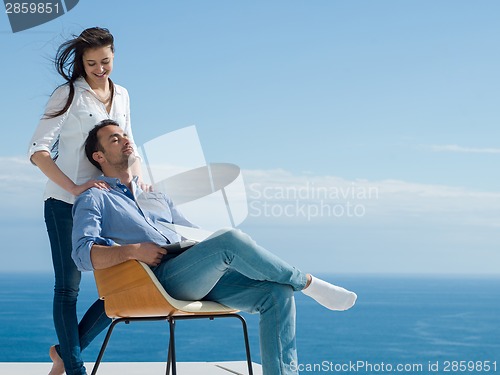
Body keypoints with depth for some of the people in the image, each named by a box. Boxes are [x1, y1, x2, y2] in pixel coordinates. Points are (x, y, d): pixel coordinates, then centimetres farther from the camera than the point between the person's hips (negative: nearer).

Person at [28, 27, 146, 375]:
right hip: (66, 203, -6)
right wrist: (75, 188, -22)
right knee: (68, 288, 1)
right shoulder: (69, 94, -6)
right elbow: (38, 150, -11)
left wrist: (139, 177, 0)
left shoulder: (121, 95, 12)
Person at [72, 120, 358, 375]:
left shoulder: (157, 198, 33)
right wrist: (132, 251, -20)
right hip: (156, 281, -7)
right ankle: (307, 283, -11)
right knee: (230, 240, -30)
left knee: (277, 292, -15)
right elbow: (83, 254, -5)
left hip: (199, 279, 7)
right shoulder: (94, 200, 12)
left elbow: (199, 237, 32)